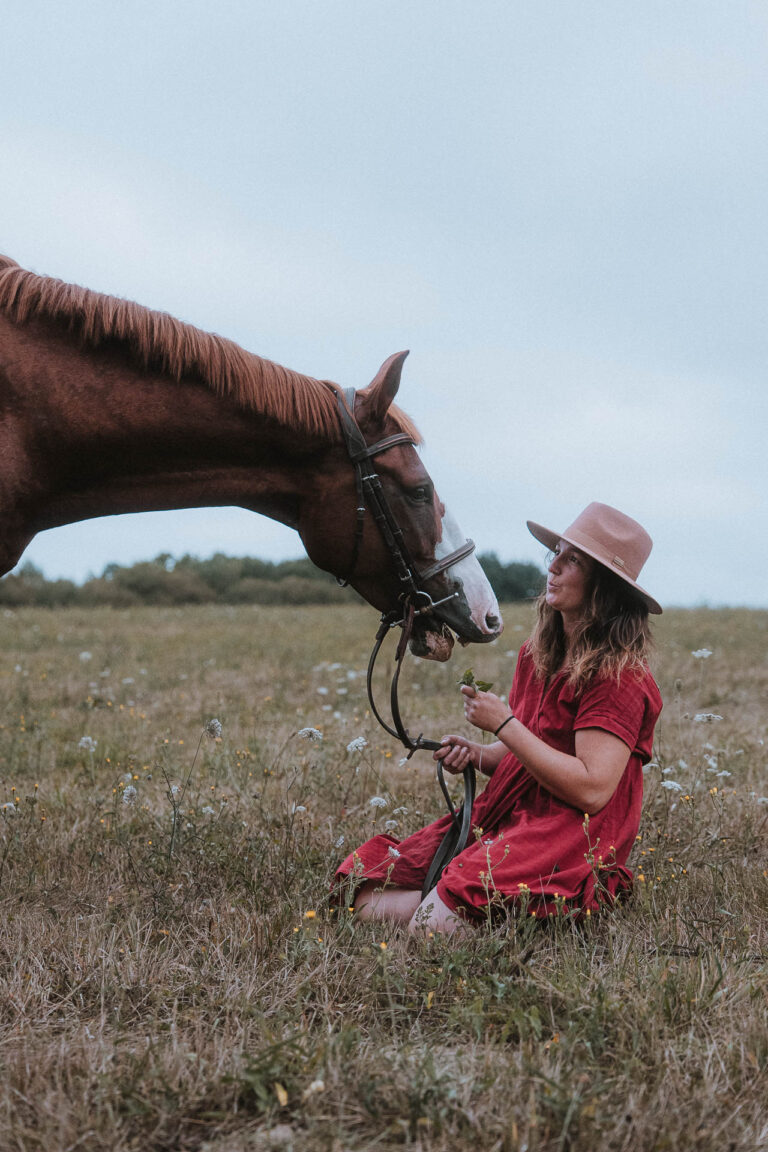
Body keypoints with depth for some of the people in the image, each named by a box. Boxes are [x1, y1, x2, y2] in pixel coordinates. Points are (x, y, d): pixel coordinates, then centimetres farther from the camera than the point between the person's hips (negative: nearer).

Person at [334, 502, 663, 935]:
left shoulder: (619, 675, -14)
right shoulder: (536, 655, 13)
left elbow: (591, 789, -23)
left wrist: (503, 723, -17)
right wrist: (475, 754, 0)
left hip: (573, 839, -8)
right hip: (504, 816, 8)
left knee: (436, 921, -28)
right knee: (362, 886, -6)